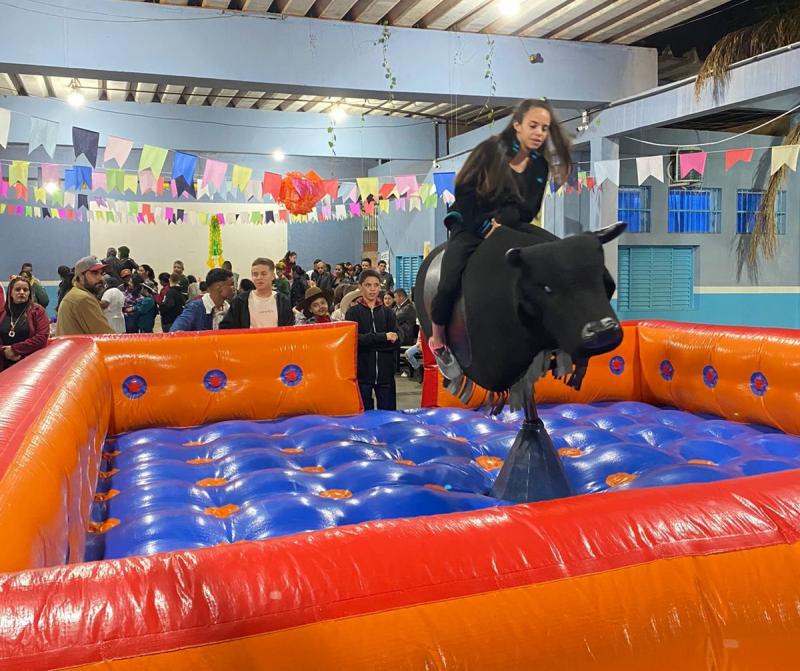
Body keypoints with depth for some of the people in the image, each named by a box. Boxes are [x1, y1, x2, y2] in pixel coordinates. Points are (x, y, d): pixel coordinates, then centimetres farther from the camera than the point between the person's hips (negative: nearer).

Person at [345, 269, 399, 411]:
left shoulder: (387, 312, 8)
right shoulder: (353, 312, 2)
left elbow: (395, 342, -2)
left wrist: (368, 341, -12)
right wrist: (383, 337, -16)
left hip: (385, 372, 2)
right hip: (362, 372, -2)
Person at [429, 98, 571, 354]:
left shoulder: (539, 167, 8)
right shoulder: (491, 150, -4)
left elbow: (527, 210, 7)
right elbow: (464, 191, -5)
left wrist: (500, 223, -12)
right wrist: (485, 226, -12)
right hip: (470, 227, -4)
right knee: (450, 284, -23)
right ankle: (437, 338, 0)